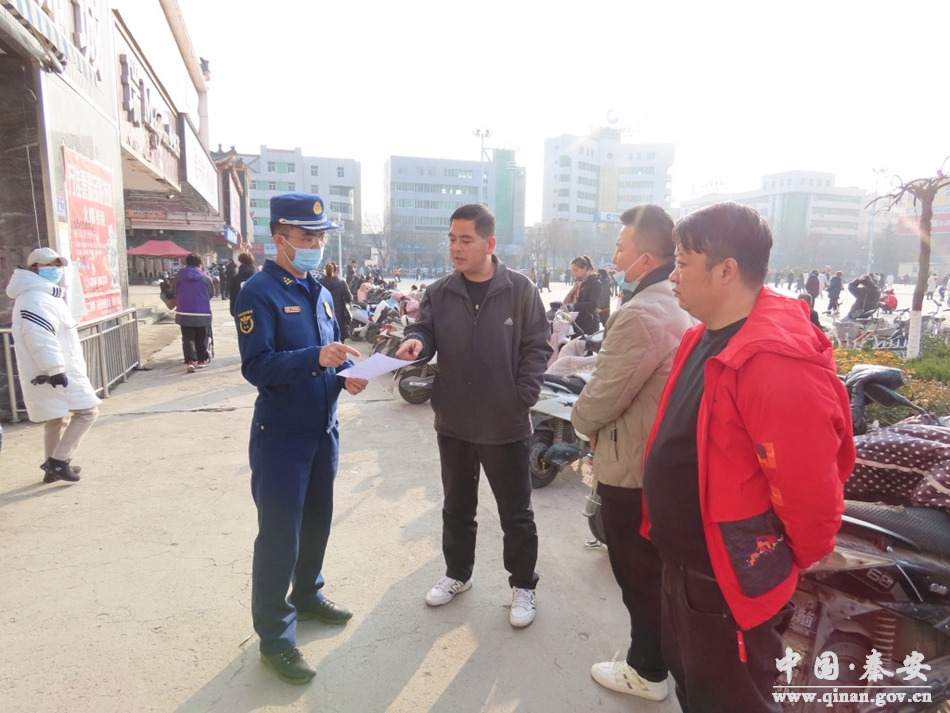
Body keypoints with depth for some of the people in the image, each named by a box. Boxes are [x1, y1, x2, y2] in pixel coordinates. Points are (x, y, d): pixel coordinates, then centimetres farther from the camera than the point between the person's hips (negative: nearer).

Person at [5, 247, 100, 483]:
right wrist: (55, 369, -29)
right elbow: (39, 338, -27)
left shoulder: (43, 295, 20)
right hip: (56, 373, -11)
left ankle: (54, 467, 27)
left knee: (57, 418, 18)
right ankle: (57, 461, -6)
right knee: (87, 410, -8)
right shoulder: (36, 298, -16)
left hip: (55, 371, 11)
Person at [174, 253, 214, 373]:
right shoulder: (205, 277, -5)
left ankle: (190, 361, -11)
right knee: (202, 338, 12)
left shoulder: (179, 276, 0)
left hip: (184, 312, 1)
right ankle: (201, 360, 19)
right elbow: (212, 293, 3)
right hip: (202, 313, -1)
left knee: (188, 338, 3)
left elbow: (175, 292, 10)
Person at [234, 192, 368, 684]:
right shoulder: (259, 292, -13)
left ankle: (307, 596, 42)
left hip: (323, 430, 7)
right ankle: (275, 638, 18)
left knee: (317, 521, 20)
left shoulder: (319, 291, 10)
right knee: (279, 535, 2)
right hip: (281, 436, -7)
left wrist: (348, 373, -7)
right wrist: (315, 358, -34)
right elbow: (257, 367, -21)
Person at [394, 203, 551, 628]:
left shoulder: (520, 290, -7)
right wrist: (415, 342, -23)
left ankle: (523, 585, 32)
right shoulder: (439, 293, 1)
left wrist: (523, 397, -12)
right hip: (453, 422, 4)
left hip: (506, 425, -3)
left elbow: (537, 347, -5)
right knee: (457, 508, 21)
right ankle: (457, 573, 42)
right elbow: (424, 332, 1)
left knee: (515, 513, 11)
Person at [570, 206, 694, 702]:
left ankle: (647, 672, 29)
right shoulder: (684, 304, 4)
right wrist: (598, 423, 10)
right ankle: (667, 649, 45)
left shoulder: (642, 313, -27)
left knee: (637, 573, 10)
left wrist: (582, 421, -1)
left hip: (632, 467, -9)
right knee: (660, 567, 25)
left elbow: (604, 394, -23)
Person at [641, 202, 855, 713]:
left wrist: (791, 562, -8)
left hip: (733, 581, -9)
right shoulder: (706, 337, 3)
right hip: (683, 563, 9)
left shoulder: (777, 362, -30)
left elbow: (810, 491, -27)